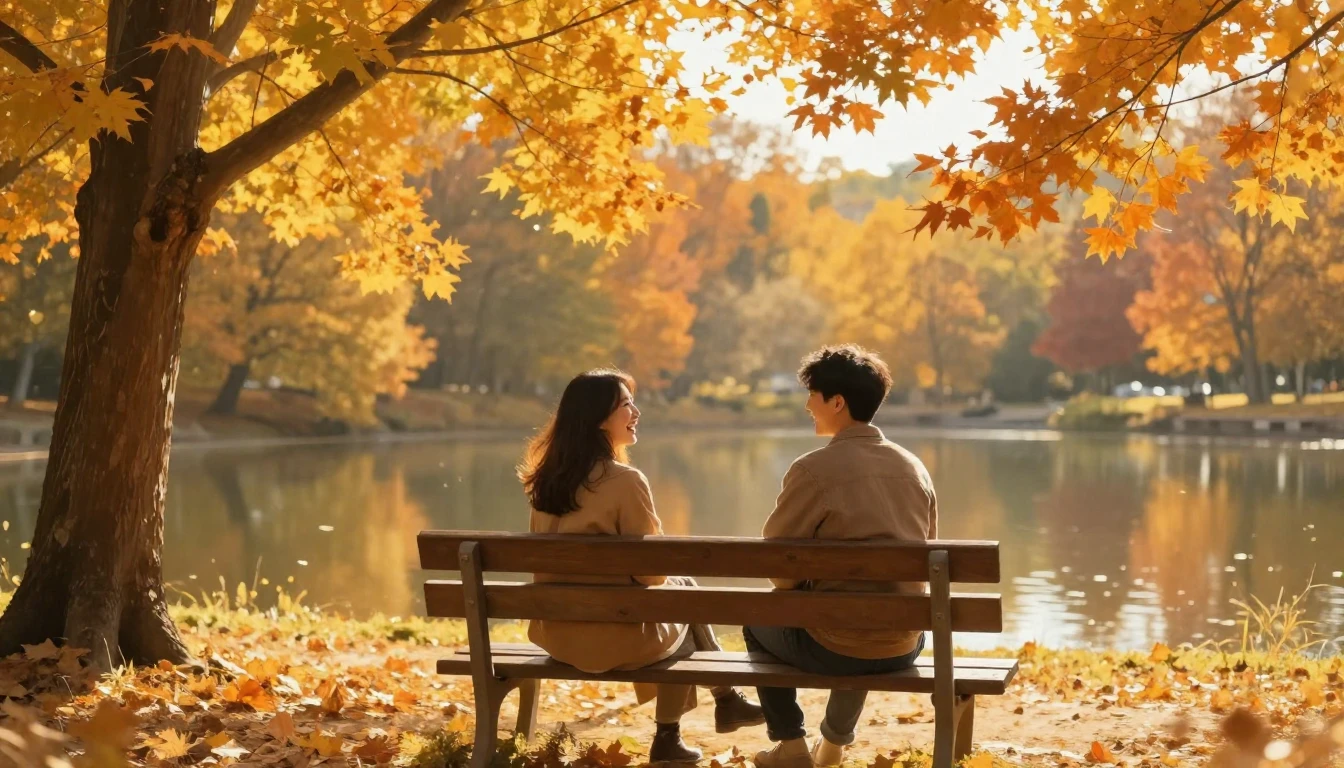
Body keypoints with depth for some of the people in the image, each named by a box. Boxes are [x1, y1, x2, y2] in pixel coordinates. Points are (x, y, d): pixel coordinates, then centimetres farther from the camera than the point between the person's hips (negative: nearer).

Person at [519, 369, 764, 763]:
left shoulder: (547, 477, 3)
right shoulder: (624, 480, -20)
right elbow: (650, 572, -13)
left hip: (555, 629, 7)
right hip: (611, 633, -7)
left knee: (683, 585, 26)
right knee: (681, 615, 25)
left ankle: (727, 699, 36)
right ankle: (667, 739, 38)